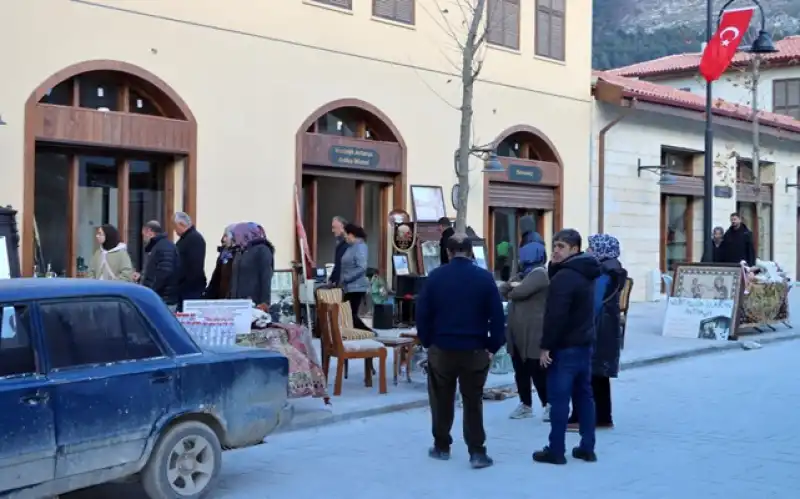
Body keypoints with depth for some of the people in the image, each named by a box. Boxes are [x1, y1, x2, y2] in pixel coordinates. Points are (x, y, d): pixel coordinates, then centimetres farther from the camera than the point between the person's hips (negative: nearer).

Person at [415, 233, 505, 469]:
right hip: (475, 350, 0)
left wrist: (427, 342, 6)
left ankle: (441, 447, 22)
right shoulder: (484, 278, -5)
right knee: (473, 402, 7)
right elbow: (497, 315, -6)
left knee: (442, 401, 14)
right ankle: (477, 452, 3)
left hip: (441, 348, 0)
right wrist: (493, 347, 1)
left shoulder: (435, 277, -3)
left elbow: (422, 313, -3)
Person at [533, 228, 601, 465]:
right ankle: (587, 447, 17)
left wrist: (546, 346, -19)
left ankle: (555, 451, -1)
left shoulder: (564, 277, -19)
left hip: (565, 347, -10)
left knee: (559, 399, -4)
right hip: (584, 344, 10)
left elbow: (555, 315, -24)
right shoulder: (585, 274, 14)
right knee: (584, 395, 13)